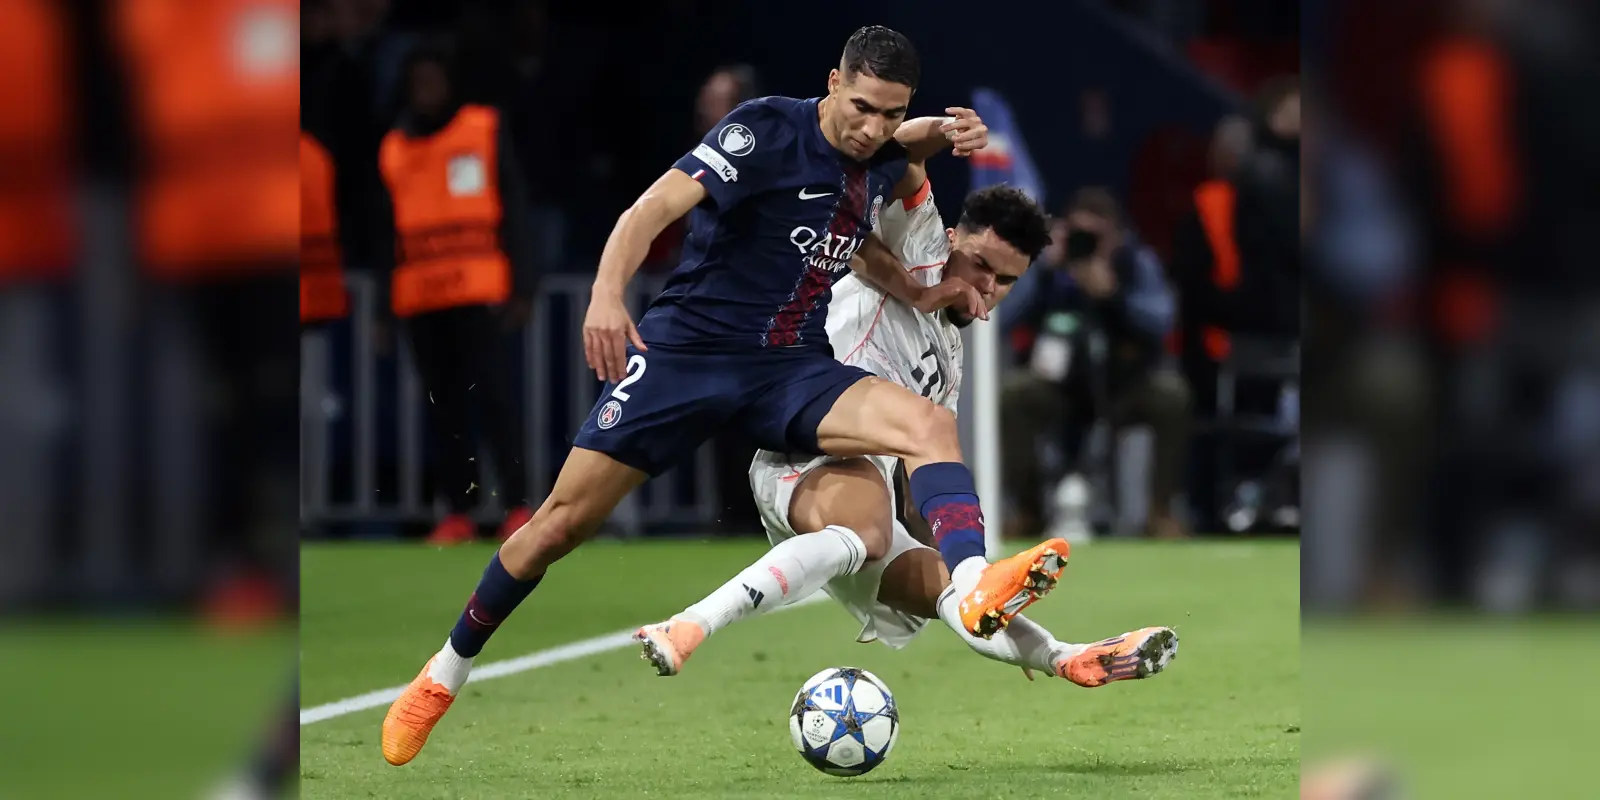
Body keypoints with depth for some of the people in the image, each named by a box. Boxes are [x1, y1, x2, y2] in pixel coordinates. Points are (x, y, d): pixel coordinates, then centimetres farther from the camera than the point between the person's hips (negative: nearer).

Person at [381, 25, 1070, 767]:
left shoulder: (883, 164, 5)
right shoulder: (768, 129, -14)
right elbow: (658, 205, -27)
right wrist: (607, 295, -43)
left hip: (791, 371, 5)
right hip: (687, 349, -4)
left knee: (929, 426, -22)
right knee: (566, 518, -5)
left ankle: (977, 594, -45)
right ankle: (447, 670, 15)